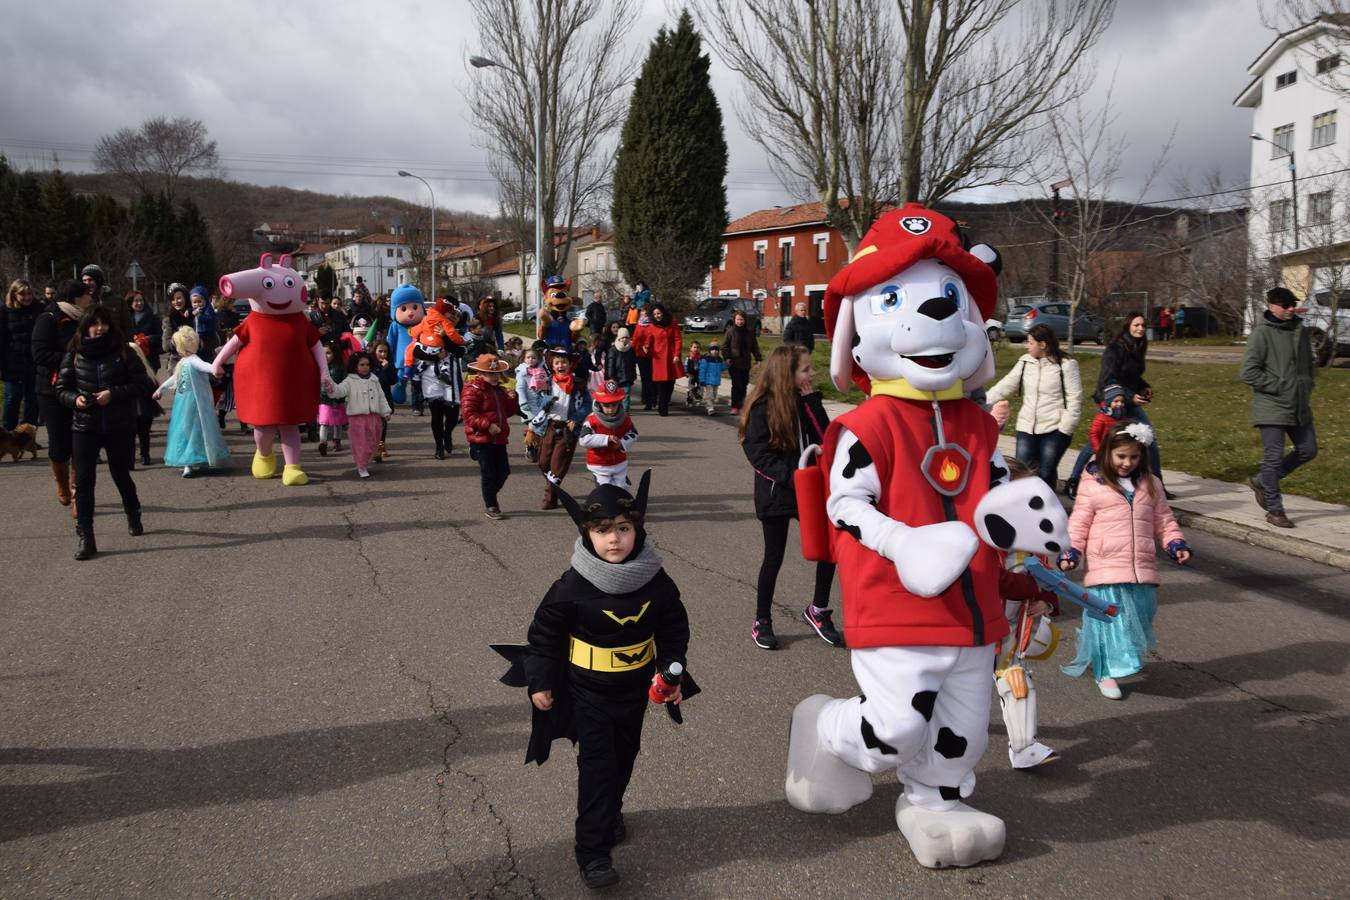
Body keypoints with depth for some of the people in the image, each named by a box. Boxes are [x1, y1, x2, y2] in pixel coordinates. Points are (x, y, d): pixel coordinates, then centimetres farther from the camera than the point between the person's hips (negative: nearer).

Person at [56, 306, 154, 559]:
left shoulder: (123, 352, -4)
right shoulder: (74, 355, 2)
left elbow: (144, 384, -7)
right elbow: (61, 388, 9)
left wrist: (114, 394, -19)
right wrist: (75, 399, -13)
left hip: (120, 427, -1)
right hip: (84, 427, 1)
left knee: (121, 475, 14)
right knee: (84, 479, -6)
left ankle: (133, 516, 41)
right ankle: (85, 537, -4)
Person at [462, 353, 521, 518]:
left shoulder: (499, 390, 15)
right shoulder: (473, 390, -10)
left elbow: (508, 411, 22)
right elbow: (469, 415, -18)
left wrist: (513, 400, 1)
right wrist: (487, 425, -27)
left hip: (499, 439, 8)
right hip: (481, 439, -8)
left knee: (503, 471, 10)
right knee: (488, 474, -2)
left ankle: (490, 498, 28)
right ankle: (490, 506, 10)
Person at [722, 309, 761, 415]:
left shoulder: (749, 332, 10)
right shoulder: (730, 331, -4)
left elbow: (754, 346, 14)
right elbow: (724, 346, -6)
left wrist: (758, 358, 5)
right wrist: (727, 357, -15)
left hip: (746, 363, 5)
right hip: (734, 363, -5)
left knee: (743, 385, 10)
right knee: (736, 385, -11)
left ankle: (741, 405, 23)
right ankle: (734, 407, -7)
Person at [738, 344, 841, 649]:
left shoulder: (807, 402, 4)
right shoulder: (763, 408, -12)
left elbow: (825, 440, -5)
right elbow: (757, 453, -15)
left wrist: (812, 401, -12)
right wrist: (791, 476, -24)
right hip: (776, 495, -5)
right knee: (774, 558, 5)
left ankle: (818, 610, 20)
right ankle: (762, 621, 22)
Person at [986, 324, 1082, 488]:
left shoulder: (1066, 365, -7)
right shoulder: (1025, 362, 8)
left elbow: (1074, 399, -9)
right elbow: (1004, 386, 5)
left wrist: (1065, 429, -14)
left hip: (1054, 429, -5)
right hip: (1026, 427, 5)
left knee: (1046, 474, -5)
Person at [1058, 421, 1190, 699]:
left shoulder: (1150, 484, 10)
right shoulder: (1092, 486, -3)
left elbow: (1164, 520, 16)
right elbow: (1078, 524, -1)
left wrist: (1176, 544, 2)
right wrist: (1070, 552, -12)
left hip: (1142, 570, 4)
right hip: (1106, 570, -4)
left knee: (1138, 618, 10)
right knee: (1108, 618, -3)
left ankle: (1126, 660, 32)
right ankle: (1105, 672, 9)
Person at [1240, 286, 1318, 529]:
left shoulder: (1301, 331, 8)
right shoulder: (1262, 334, -12)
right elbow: (1249, 372, -15)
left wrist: (1306, 389, 9)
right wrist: (1279, 386, -16)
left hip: (1299, 406, 7)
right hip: (1271, 407, -7)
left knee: (1308, 450, 12)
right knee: (1273, 457, -3)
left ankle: (1261, 481, 26)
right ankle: (1274, 510, 8)